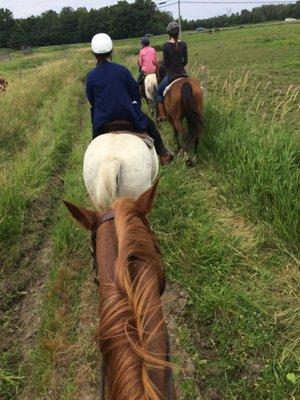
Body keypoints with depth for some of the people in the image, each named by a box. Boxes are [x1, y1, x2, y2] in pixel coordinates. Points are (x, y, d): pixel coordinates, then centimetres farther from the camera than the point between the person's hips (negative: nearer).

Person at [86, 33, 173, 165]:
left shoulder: (91, 76, -3)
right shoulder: (122, 70, -6)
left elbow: (92, 101, 7)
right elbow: (135, 93, 3)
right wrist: (136, 111, 19)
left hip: (102, 120, 1)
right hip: (128, 114, -1)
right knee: (149, 125, 22)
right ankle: (163, 153, 29)